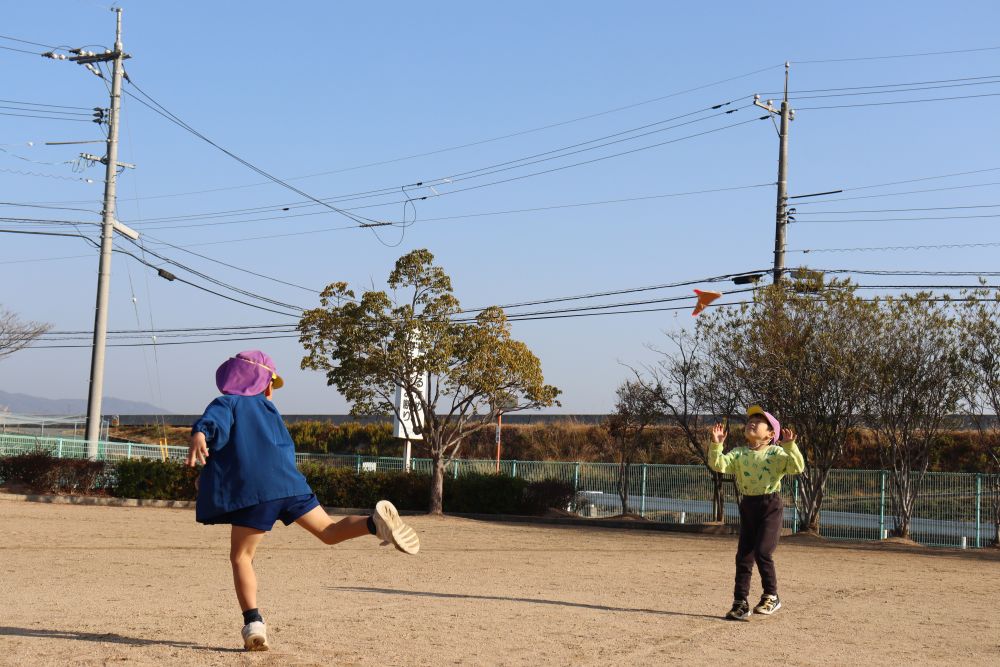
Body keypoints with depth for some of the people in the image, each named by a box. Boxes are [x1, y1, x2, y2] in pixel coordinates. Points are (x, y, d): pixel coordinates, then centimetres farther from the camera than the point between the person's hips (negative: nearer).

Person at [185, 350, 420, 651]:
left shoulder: (226, 403, 12)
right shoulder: (267, 408, 27)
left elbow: (213, 422, -12)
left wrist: (199, 435, -35)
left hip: (252, 491, -4)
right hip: (287, 482, 4)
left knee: (241, 557, 4)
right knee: (328, 530, 10)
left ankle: (254, 623, -14)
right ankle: (375, 522, -19)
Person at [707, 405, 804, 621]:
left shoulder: (776, 453, -4)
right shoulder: (738, 454, 7)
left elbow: (798, 467, -18)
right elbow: (718, 464, -6)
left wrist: (790, 446, -30)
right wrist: (716, 444, -19)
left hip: (770, 506, -5)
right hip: (747, 506, 5)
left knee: (762, 552, -14)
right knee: (743, 556, 6)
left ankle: (771, 596, 5)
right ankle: (740, 602, 14)